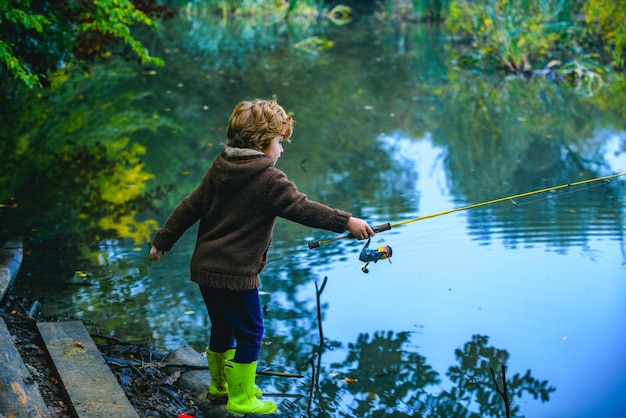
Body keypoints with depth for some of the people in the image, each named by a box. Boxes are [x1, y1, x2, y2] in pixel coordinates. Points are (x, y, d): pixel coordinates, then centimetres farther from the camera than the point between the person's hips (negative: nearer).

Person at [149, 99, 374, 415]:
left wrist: (163, 241, 18)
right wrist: (347, 222, -9)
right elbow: (303, 209, -16)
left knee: (222, 328, 22)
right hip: (235, 274, -8)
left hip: (205, 268, 8)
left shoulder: (218, 168, 7)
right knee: (249, 333, 7)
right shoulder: (269, 179, -15)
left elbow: (190, 207, 10)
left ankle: (219, 385, 37)